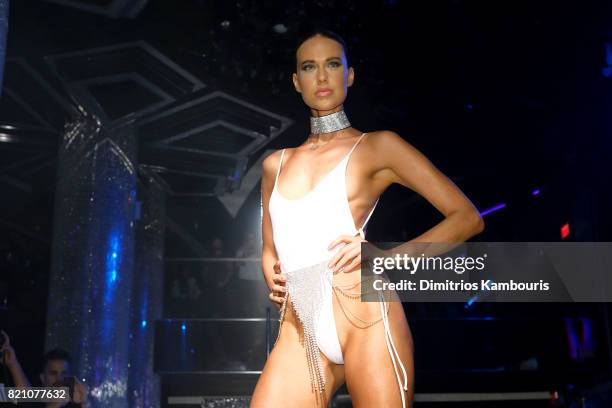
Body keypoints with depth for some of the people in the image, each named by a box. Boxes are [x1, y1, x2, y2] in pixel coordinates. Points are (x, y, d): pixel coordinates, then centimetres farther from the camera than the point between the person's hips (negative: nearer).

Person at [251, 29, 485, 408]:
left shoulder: (377, 147, 4)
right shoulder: (275, 164, 17)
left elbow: (468, 217, 0)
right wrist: (272, 277, 7)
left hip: (365, 320, -4)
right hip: (298, 333, 4)